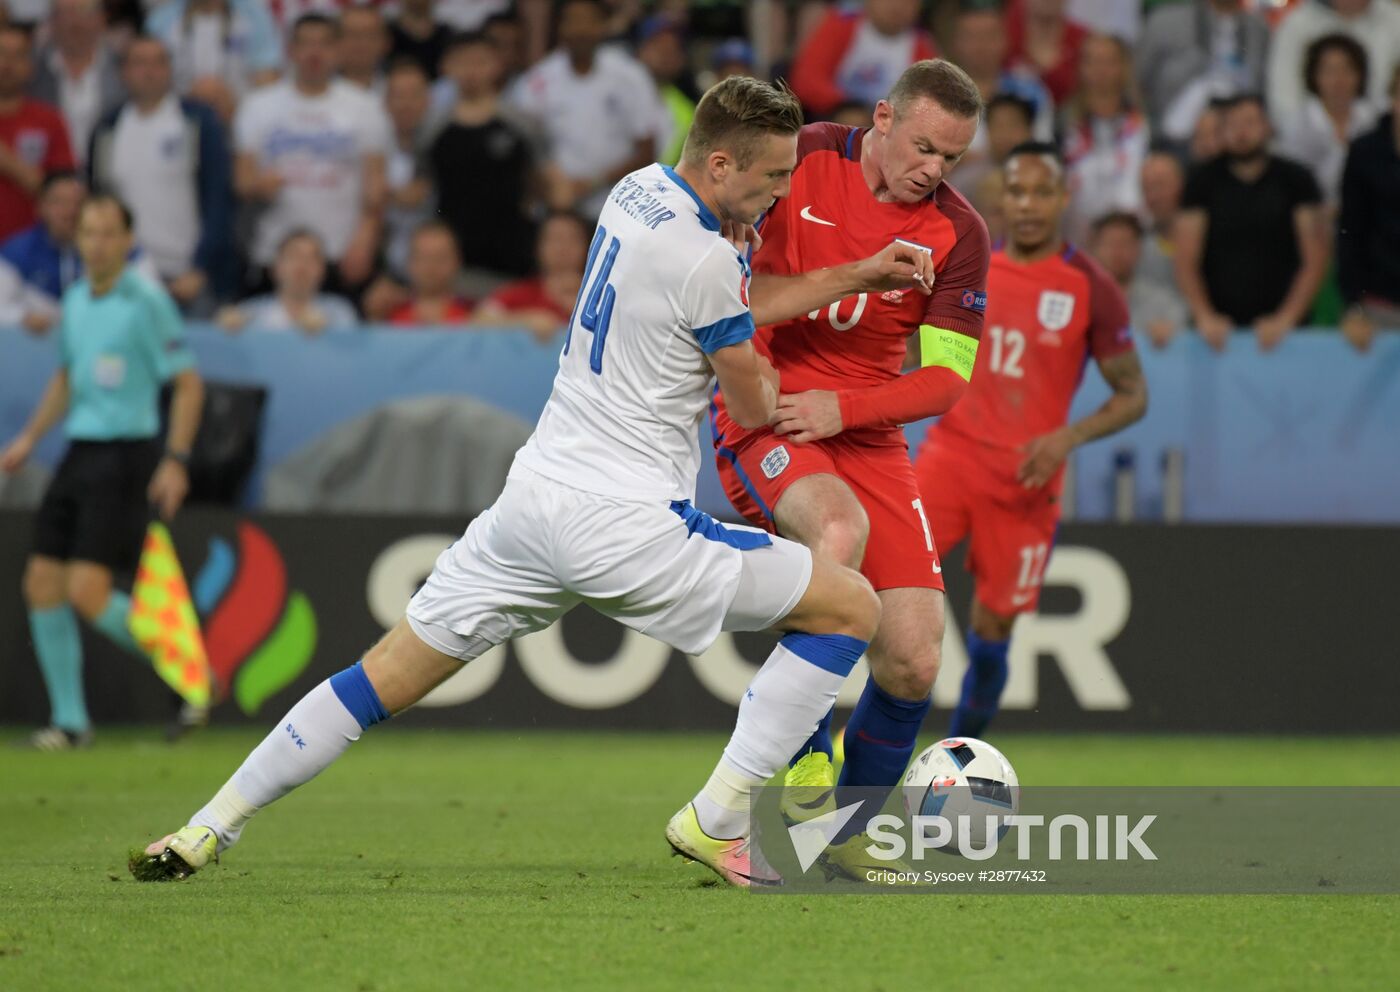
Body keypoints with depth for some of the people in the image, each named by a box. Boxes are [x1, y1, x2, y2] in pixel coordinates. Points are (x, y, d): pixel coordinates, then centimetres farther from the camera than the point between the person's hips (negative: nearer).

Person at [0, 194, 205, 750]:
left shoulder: (146, 302, -9)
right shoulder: (74, 301, 13)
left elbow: (187, 382, -9)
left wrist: (176, 460, -16)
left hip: (126, 455, -7)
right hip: (79, 453, 7)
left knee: (88, 591, -16)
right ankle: (70, 721, 11)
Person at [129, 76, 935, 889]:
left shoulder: (637, 190, 10)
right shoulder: (705, 262, -16)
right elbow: (755, 406, -1)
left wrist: (857, 275, 24)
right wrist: (768, 372, 20)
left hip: (534, 501, 8)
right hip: (624, 522, -8)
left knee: (385, 678, 15)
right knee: (852, 609, 2)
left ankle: (209, 829, 12)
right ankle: (717, 822, -2)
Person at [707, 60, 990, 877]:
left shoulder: (958, 234, -3)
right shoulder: (804, 159, -7)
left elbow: (947, 378, -4)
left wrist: (844, 407, -19)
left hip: (868, 436, 3)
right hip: (764, 416, -3)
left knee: (913, 663, -6)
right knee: (840, 528, -37)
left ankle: (847, 833, 17)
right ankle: (806, 753, -21)